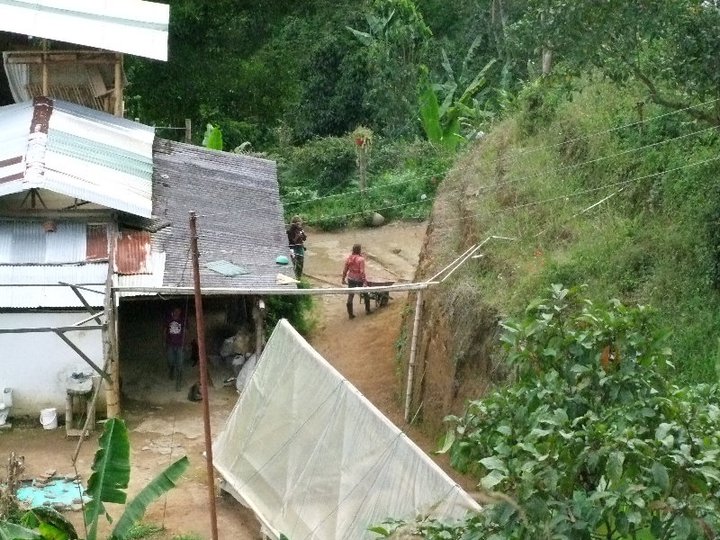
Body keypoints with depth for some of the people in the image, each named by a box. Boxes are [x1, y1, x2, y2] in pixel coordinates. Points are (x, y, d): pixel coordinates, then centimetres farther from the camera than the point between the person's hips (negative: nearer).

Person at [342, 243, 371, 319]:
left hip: (351, 279, 4)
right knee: (365, 294, 19)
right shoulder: (361, 259, -19)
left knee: (350, 295, 9)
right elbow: (362, 272, -21)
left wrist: (343, 278, 13)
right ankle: (367, 310, 32)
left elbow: (345, 270, 1)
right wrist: (364, 281, -17)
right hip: (359, 279, -4)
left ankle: (350, 314, 11)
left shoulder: (348, 258, -4)